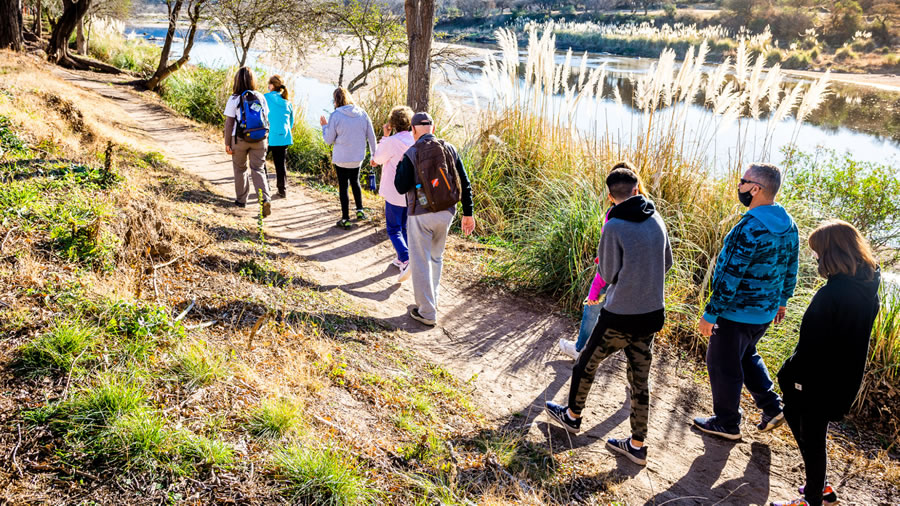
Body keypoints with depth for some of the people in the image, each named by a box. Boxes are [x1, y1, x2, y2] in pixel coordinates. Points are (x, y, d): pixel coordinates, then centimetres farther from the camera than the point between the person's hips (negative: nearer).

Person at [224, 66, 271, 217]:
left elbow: (229, 123, -8)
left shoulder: (234, 99, -9)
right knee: (258, 169, 4)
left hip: (240, 139, -2)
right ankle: (265, 199, -15)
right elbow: (266, 118, 5)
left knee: (240, 169, 16)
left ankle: (241, 199, 27)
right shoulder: (260, 97, 0)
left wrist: (227, 143, -2)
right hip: (258, 139, 2)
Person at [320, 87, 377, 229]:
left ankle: (345, 219, 11)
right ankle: (360, 210, 26)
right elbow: (371, 136, 2)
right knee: (355, 182, 25)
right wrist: (375, 154, 13)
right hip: (358, 157, 4)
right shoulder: (362, 113, -4)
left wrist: (324, 126, 9)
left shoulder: (335, 116, -14)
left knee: (343, 187, 7)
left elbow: (329, 140, -8)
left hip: (341, 159, -4)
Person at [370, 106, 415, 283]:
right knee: (405, 227, 20)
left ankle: (406, 261, -13)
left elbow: (377, 159, -2)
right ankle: (402, 259, 29)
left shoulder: (392, 142, -18)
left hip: (395, 194, -5)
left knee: (394, 229, 3)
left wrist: (385, 136, -1)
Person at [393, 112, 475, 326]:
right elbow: (464, 184, 2)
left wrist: (400, 166, 9)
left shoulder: (412, 154, -11)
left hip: (422, 215, -5)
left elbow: (401, 187, -8)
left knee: (421, 263, 6)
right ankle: (431, 300, 35)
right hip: (447, 212, 5)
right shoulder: (449, 149, 1)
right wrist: (468, 213, 9)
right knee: (436, 258, 23)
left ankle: (427, 313, 11)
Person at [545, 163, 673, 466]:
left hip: (620, 317, -5)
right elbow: (666, 263, 12)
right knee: (640, 379, 14)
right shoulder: (656, 220, 0)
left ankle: (572, 416, 37)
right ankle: (637, 445, 23)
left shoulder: (614, 227, -18)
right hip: (653, 314, 6)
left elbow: (608, 274, -8)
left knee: (587, 363, 17)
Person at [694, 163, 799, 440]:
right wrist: (781, 301, 23)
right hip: (766, 312, 9)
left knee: (723, 365, 10)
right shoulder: (788, 225, 0)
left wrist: (710, 314, -19)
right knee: (746, 355, 30)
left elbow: (730, 277, -26)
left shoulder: (750, 228, -27)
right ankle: (771, 407, 28)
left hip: (738, 313, -9)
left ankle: (727, 423, 25)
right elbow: (790, 270, 10)